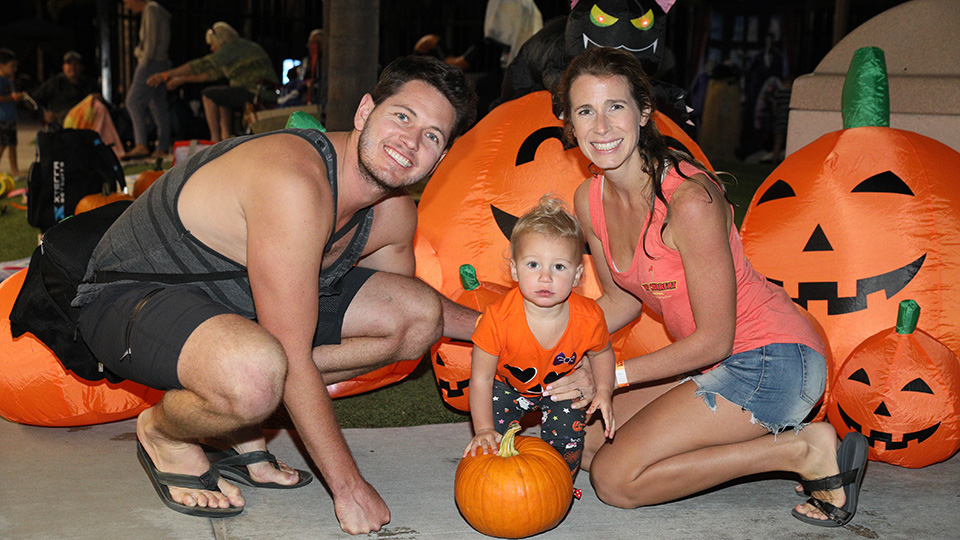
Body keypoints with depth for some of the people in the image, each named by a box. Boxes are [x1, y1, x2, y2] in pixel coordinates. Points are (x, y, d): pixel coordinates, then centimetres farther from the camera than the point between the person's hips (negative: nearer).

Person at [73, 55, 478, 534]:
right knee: (257, 373, -41)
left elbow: (407, 308, 19)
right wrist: (348, 487, -24)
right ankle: (164, 431, -3)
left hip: (235, 296, 9)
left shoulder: (394, 215, -4)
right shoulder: (295, 182, -32)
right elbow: (293, 356, -31)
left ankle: (235, 421, 4)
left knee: (421, 315, 4)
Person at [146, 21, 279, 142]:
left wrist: (165, 75, -10)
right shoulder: (243, 46, 24)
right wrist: (182, 79, 27)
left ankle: (215, 140, -3)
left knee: (209, 94, -1)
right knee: (221, 94, 28)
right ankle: (226, 138, 16)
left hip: (255, 92, -10)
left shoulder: (231, 49, -6)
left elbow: (201, 66, -12)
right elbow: (213, 72, 28)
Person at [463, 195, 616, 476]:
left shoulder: (589, 318, -29)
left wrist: (604, 391, -14)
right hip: (508, 385, -1)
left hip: (562, 384, 1)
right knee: (495, 439, -14)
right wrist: (484, 429, -24)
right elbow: (480, 378, -24)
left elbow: (602, 353, -3)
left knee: (567, 436, -13)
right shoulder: (498, 318, -36)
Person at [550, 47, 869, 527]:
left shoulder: (689, 199, -24)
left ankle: (803, 451, -7)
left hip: (770, 362, -9)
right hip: (715, 365, 9)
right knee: (582, 445, 8)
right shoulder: (590, 200, -1)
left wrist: (616, 375, -13)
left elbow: (714, 340, -19)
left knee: (615, 479, -14)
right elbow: (619, 300, 14)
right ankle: (761, 433, 11)